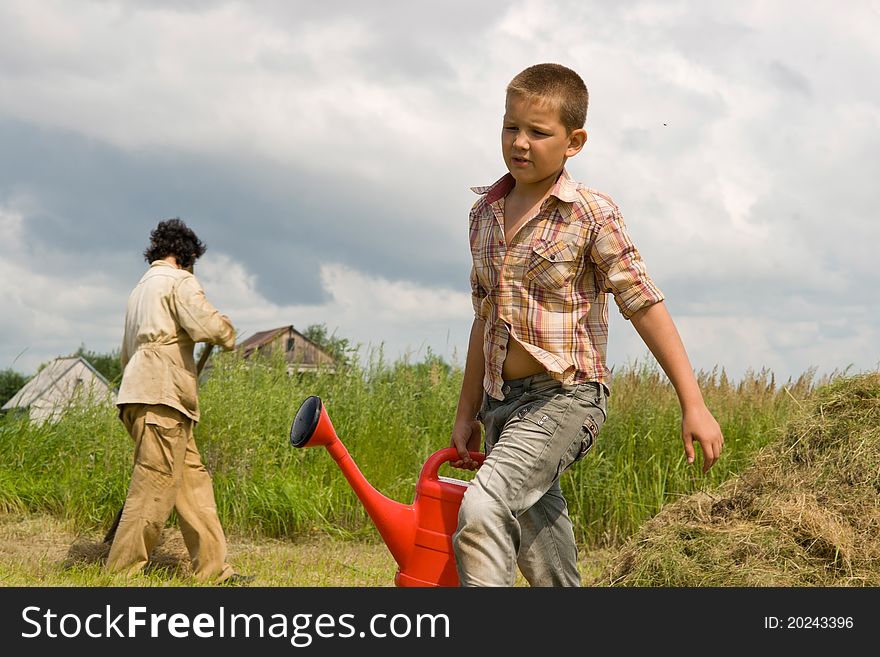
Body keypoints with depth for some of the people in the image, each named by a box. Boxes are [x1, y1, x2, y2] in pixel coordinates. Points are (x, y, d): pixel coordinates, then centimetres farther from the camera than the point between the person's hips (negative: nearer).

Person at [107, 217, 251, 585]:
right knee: (155, 486, -9)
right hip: (162, 396, -10)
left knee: (193, 481, 7)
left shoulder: (140, 289, 28)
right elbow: (208, 326, -16)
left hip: (139, 393, 10)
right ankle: (121, 571, -9)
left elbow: (127, 353, 30)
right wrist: (227, 332, 6)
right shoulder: (179, 282, -1)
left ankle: (213, 570, 4)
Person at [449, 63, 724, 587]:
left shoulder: (591, 214, -9)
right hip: (502, 401, 6)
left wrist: (694, 405, -10)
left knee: (482, 509, -26)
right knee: (543, 565, 13)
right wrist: (468, 414, 20)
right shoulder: (485, 213, 9)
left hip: (565, 395, -6)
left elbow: (644, 306, -8)